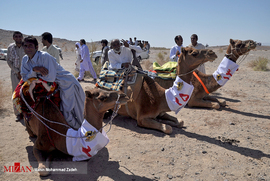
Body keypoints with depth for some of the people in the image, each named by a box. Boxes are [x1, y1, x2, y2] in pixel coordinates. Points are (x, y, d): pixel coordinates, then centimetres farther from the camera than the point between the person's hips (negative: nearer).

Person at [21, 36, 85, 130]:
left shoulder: (44, 56, -23)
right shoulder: (25, 60, 1)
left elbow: (50, 78, -27)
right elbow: (25, 78, -5)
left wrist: (36, 76, -11)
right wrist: (34, 70, -23)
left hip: (67, 84, -7)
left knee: (67, 114, -5)